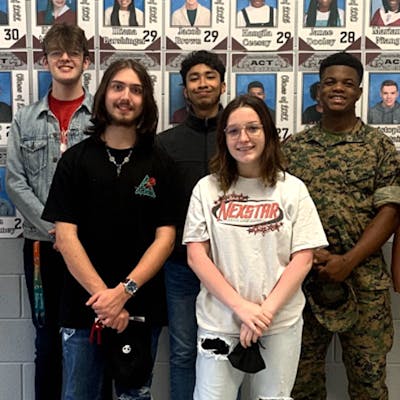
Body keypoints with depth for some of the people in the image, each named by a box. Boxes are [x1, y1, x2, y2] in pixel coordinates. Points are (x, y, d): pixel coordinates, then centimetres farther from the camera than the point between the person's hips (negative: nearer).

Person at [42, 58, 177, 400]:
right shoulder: (75, 160, 1)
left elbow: (165, 237, -3)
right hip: (84, 306, 0)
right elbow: (65, 236, -5)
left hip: (142, 307, 1)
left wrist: (124, 291, -15)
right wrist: (102, 295, -15)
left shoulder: (160, 164, 2)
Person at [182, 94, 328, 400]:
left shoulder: (292, 189, 1)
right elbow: (196, 257, -3)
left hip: (280, 323, 1)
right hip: (219, 322, 0)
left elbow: (303, 259, -2)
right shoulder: (207, 189, 1)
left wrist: (266, 311, -13)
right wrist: (242, 307, -13)